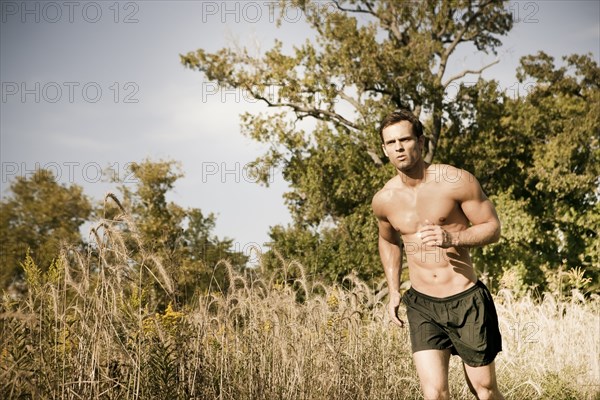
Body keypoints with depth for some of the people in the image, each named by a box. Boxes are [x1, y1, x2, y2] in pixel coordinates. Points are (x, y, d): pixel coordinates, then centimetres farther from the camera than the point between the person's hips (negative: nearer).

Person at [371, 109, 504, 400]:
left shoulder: (456, 181, -12)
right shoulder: (383, 200, 1)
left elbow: (492, 228, -6)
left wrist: (451, 238, -23)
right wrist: (393, 291, 14)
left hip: (466, 302, -2)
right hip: (421, 305, 2)